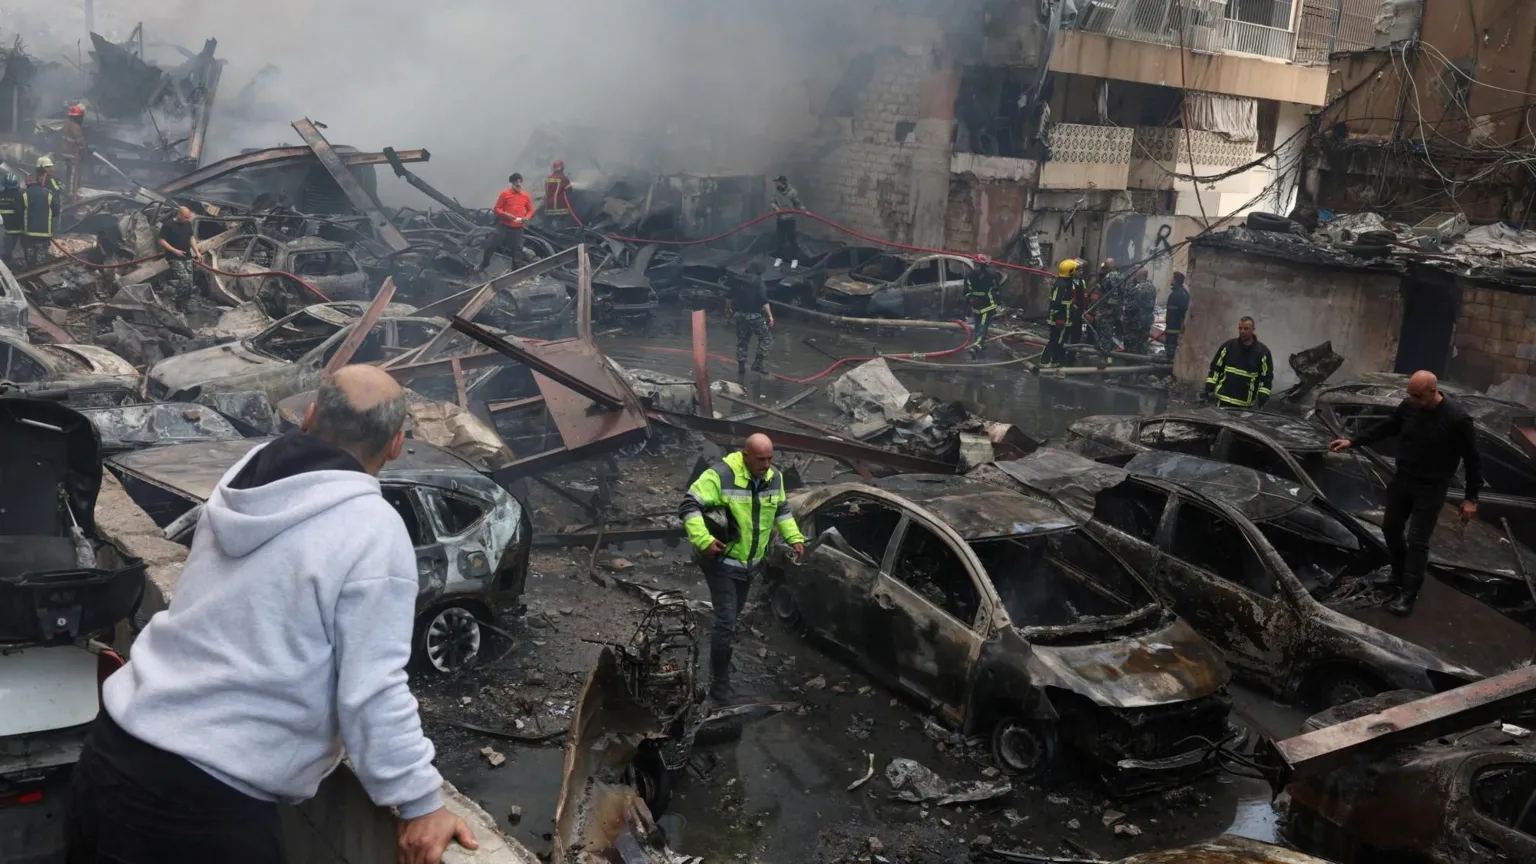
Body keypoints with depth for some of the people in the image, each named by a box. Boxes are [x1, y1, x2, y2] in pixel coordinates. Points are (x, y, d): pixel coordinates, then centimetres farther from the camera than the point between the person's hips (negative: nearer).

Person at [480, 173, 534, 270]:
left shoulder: (526, 196, 2)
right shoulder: (505, 194, -5)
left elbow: (530, 210, 13)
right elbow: (496, 208, -1)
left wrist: (527, 217, -9)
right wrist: (504, 214, -19)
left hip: (518, 228, 2)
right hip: (504, 226, -2)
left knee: (517, 249, 7)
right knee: (491, 244, -2)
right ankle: (484, 264, 18)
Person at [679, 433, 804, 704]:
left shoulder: (774, 478, -2)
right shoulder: (721, 475, -24)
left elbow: (782, 511, 16)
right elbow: (688, 507, -25)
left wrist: (795, 538, 3)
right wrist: (704, 541, -34)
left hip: (750, 563, 7)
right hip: (721, 561, -7)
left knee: (731, 618, 20)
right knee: (726, 621, -10)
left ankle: (720, 664, 40)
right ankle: (720, 684, 0)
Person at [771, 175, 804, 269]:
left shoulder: (792, 192, -13)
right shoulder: (776, 191, -1)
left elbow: (798, 204, -6)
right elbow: (773, 202, 9)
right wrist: (775, 207, -13)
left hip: (790, 219, -4)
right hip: (780, 219, 4)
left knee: (792, 239, 0)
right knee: (780, 239, 12)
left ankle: (795, 259, 9)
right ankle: (779, 258, 24)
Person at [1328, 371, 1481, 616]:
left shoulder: (1457, 418, -24)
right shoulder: (1408, 406, -9)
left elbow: (1472, 459, -14)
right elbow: (1386, 428, 10)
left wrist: (1471, 498, -12)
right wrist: (1353, 442, 5)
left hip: (1431, 488, -6)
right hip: (1402, 479, 6)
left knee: (1417, 541, -4)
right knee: (1390, 528, 17)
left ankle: (1409, 594, 5)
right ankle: (1399, 576, 38)